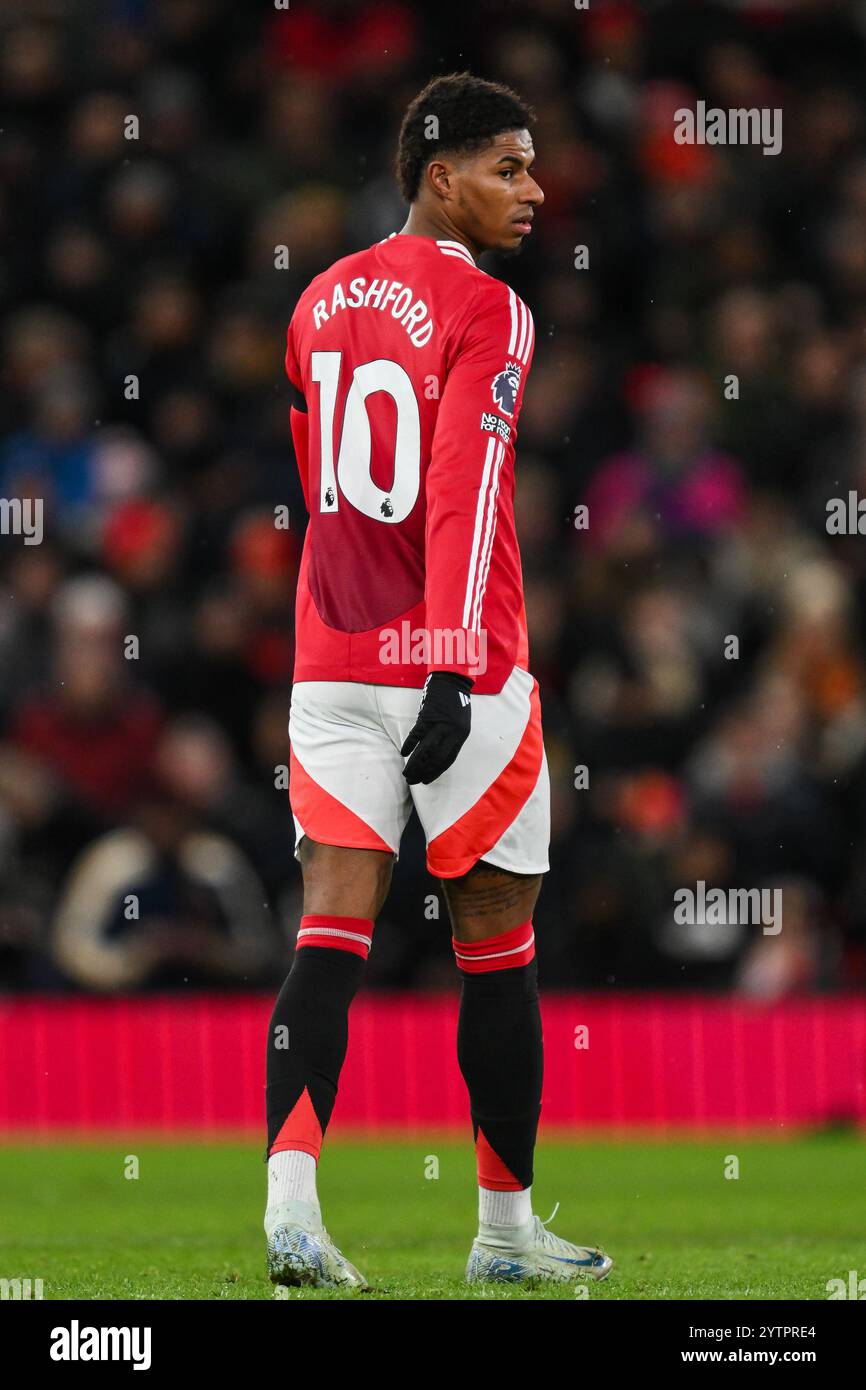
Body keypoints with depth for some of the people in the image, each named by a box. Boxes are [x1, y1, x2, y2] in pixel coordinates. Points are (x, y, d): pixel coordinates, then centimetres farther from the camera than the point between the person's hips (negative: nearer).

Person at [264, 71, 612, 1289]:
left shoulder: (322, 305, 13)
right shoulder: (486, 314, -9)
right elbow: (463, 493, -20)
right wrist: (454, 664, -26)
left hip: (331, 667, 6)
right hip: (457, 672, -6)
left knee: (331, 935, -3)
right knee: (496, 946, 7)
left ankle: (291, 1200, -21)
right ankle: (506, 1229, 16)